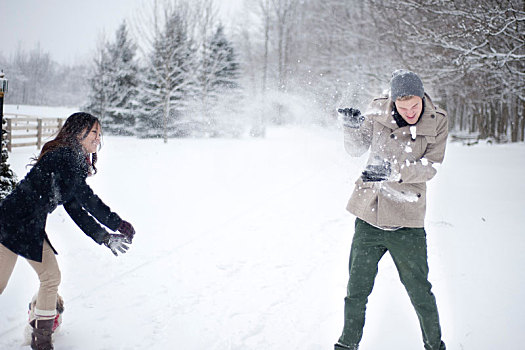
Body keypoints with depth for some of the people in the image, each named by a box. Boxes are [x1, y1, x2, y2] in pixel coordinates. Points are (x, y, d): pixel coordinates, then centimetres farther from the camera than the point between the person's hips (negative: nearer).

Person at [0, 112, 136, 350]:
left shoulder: (74, 163, 13)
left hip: (33, 230, 10)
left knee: (51, 277, 10)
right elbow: (86, 198, -21)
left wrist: (104, 237, 7)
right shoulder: (64, 156, -16)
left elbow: (76, 209, 13)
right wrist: (118, 224, -15)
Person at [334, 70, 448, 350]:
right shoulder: (378, 110, -3)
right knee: (356, 291, 9)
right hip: (368, 217, 1)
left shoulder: (437, 122, -5)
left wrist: (393, 170, -27)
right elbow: (356, 149, 2)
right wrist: (352, 127, -18)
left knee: (420, 293, 8)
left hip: (406, 222, -1)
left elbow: (429, 167, -11)